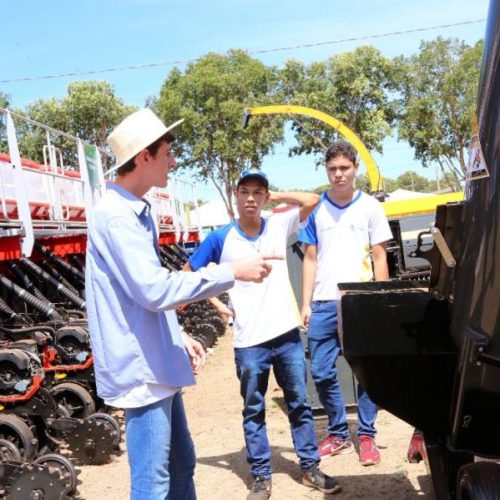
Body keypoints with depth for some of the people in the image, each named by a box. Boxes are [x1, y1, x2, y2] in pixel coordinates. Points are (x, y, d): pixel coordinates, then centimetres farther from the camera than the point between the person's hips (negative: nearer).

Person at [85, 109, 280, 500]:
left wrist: (178, 336, 16)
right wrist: (232, 272, -23)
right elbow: (154, 290, -27)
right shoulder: (115, 215, -19)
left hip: (156, 364, 10)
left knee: (181, 464, 21)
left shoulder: (135, 211, 12)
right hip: (141, 369, -10)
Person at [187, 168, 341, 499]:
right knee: (254, 411, 9)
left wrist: (276, 196, 1)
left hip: (287, 334, 2)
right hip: (249, 342, -2)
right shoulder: (221, 238, -3)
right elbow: (190, 273, 5)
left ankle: (310, 468, 26)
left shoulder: (279, 226, 3)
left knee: (299, 404, 13)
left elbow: (311, 200, -4)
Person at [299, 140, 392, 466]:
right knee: (322, 373, 5)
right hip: (323, 303, 2)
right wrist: (306, 304, 5)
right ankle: (338, 435, 21)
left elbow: (380, 258, 5)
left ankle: (367, 436, 16)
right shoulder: (316, 210, 7)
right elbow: (310, 259, 9)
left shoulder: (370, 207, 4)